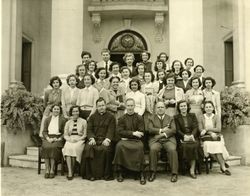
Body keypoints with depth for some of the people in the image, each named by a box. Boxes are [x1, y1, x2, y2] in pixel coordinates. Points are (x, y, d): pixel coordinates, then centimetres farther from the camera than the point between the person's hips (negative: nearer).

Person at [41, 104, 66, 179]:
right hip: (48, 138, 2)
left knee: (54, 147, -34)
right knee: (46, 147, -31)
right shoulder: (47, 119, 20)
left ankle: (52, 170, -29)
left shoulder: (62, 120, 11)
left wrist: (58, 139, -10)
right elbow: (44, 131, 13)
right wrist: (47, 138, -6)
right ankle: (47, 169, -26)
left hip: (58, 138, -2)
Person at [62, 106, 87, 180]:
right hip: (70, 141, 2)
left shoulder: (83, 121, 10)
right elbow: (65, 135, 15)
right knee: (68, 148, -32)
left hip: (79, 141, -2)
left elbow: (85, 135, 5)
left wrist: (77, 139, -11)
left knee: (74, 148, -34)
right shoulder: (68, 122, 20)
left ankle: (72, 171, -24)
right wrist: (70, 139, -6)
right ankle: (70, 172, -37)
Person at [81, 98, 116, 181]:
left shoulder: (111, 117, 12)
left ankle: (106, 174, -19)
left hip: (105, 139, -2)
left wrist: (107, 139, -17)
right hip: (94, 139, 2)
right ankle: (90, 174, -18)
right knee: (87, 148, -28)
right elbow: (89, 129, 8)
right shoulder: (92, 117, 18)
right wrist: (91, 138, -11)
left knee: (106, 149, -33)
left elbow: (111, 130, 1)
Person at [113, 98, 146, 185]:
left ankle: (141, 174, -28)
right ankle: (120, 172, -22)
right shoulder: (122, 118, 15)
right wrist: (133, 133, -13)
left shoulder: (139, 118, 11)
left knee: (140, 147, -34)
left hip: (136, 140, -1)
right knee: (119, 146, -32)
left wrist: (127, 135, -7)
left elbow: (141, 133, 1)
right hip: (125, 140, 1)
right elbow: (120, 132, 1)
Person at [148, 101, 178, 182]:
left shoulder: (170, 118, 20)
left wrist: (164, 134, -11)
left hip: (168, 139, 0)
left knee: (172, 149, -31)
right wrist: (161, 130, -6)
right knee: (153, 149, -33)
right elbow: (150, 129, 1)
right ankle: (152, 172, -21)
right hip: (155, 139, 0)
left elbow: (173, 130, 4)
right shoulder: (151, 119, 18)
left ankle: (174, 173, -24)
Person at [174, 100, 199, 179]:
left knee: (194, 145, -31)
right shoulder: (176, 117, 12)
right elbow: (177, 130, 2)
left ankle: (192, 170, -28)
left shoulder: (192, 115, 17)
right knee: (185, 146, -34)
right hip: (182, 138, -1)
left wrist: (192, 135, -14)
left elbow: (195, 127, 5)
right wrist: (184, 136, -17)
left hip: (192, 136, 1)